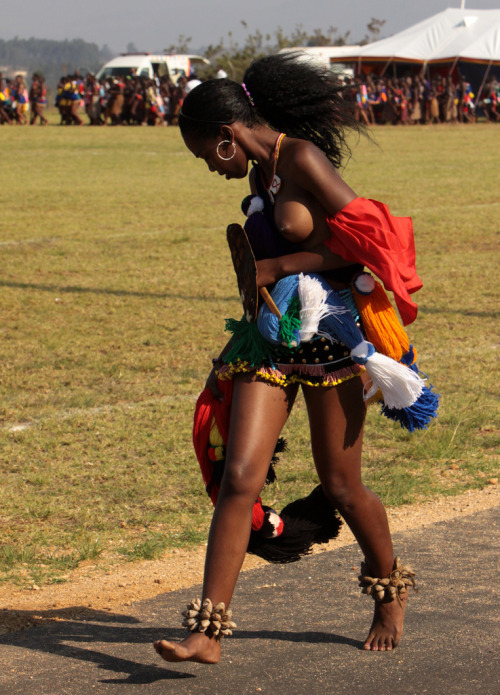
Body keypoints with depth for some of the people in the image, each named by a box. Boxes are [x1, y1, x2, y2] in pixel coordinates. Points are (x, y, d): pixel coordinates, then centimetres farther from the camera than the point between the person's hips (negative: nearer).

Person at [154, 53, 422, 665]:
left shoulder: (302, 159, -14)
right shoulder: (260, 173, 12)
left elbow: (365, 235, -21)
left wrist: (276, 268, -16)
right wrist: (230, 354, 23)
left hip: (332, 338, -7)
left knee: (340, 486, 6)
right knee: (239, 478, -6)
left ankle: (390, 590, 34)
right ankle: (208, 630, -8)